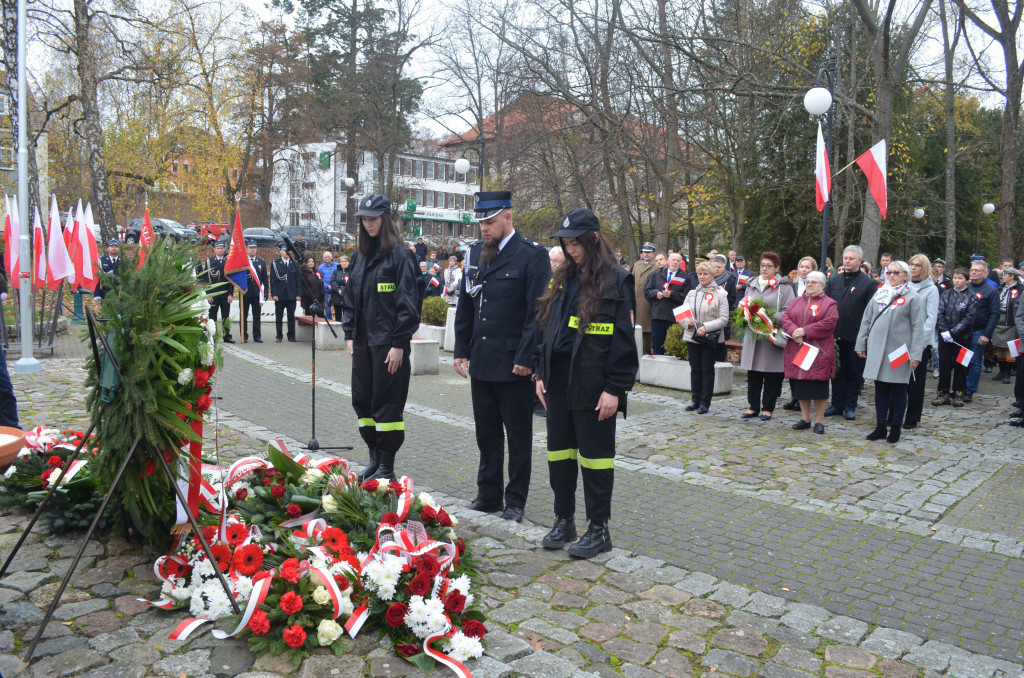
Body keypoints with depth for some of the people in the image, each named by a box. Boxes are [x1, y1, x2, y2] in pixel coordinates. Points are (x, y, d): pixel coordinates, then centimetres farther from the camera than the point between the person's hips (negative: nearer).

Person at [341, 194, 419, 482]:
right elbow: (350, 298, 18)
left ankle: (387, 467, 10)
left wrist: (399, 343, -16)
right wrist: (349, 334, 10)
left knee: (387, 403, -1)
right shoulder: (362, 255, 13)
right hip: (363, 342, 7)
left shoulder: (400, 255, -9)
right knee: (362, 401, 11)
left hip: (388, 342, -7)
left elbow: (407, 303, -13)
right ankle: (374, 459, 25)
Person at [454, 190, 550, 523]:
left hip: (514, 363, -6)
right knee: (487, 434, 15)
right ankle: (488, 495, 29)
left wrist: (526, 358, -15)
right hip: (481, 362, 6)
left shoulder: (532, 255, -8)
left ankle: (516, 501, 20)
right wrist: (462, 350, 9)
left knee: (518, 436, 7)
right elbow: (464, 306, 14)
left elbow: (537, 311, -12)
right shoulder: (476, 252, 10)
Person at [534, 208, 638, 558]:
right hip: (558, 383, 6)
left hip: (593, 387, -6)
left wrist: (615, 388, -15)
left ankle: (599, 529, 18)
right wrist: (540, 372, 8)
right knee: (559, 453, 13)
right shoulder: (562, 279, 11)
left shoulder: (615, 280, -8)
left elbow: (623, 339, -11)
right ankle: (564, 520, 28)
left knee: (595, 456, 4)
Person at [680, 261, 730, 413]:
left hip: (710, 338, -4)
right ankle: (695, 400, 18)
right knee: (695, 369, 8)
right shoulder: (692, 293, 11)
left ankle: (705, 402, 8)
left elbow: (724, 319, -8)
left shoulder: (720, 294, -2)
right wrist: (687, 322, -11)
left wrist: (706, 327, -19)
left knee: (707, 369, 1)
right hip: (692, 337, 4)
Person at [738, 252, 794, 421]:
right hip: (753, 336, 4)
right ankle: (753, 407, 16)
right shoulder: (752, 285, 15)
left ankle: (767, 408, 13)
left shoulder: (784, 287, 0)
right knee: (753, 374, 6)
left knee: (772, 375, 2)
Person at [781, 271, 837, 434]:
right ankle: (805, 418, 18)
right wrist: (794, 331, -14)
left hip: (818, 351, -4)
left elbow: (829, 323, -13)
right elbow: (785, 318, 6)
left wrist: (805, 331, -16)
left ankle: (819, 420, 9)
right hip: (796, 349, 4)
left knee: (818, 386, -2)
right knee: (800, 384, 8)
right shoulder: (796, 302, 15)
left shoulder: (829, 303, 1)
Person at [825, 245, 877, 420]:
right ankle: (837, 404, 18)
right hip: (835, 334, 4)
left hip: (855, 337, -4)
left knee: (854, 372, 5)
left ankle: (850, 406, 15)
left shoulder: (868, 283, -2)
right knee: (837, 371, 10)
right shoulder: (834, 280, 11)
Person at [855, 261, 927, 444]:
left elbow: (918, 327, -6)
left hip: (899, 351, -4)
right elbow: (866, 320, 15)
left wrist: (916, 354, -11)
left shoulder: (913, 297, -2)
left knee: (898, 389, 5)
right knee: (880, 387, 8)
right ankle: (880, 427, 16)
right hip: (877, 349, 4)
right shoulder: (879, 294, 12)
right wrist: (861, 343, 10)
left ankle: (896, 428, 15)